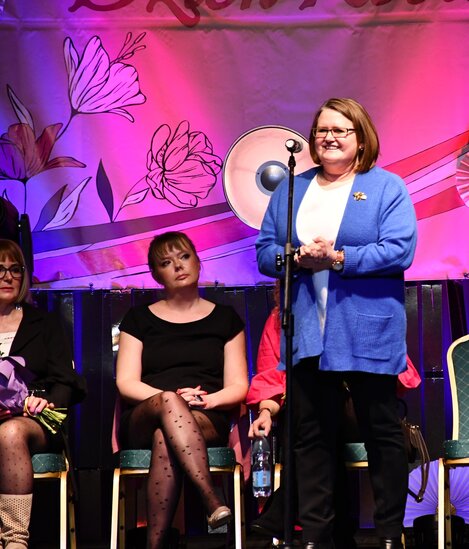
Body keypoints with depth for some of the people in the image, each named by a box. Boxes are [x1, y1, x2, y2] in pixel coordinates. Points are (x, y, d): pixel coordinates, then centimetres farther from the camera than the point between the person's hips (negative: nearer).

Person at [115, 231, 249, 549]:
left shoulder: (225, 318, 18)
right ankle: (213, 502, -53)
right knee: (168, 403, -39)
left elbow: (238, 387, 11)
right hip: (144, 419, 0)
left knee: (165, 440, -39)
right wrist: (171, 397, -12)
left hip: (206, 422, 0)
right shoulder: (139, 319, 19)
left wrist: (205, 400, -12)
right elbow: (126, 383, 7)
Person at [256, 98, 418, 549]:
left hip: (368, 336, -4)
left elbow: (399, 250, -12)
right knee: (310, 436, 7)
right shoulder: (290, 190, 14)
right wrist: (298, 259, -12)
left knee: (382, 432, 4)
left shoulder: (386, 188, 1)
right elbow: (264, 250, 9)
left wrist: (338, 259, -20)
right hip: (308, 335, 4)